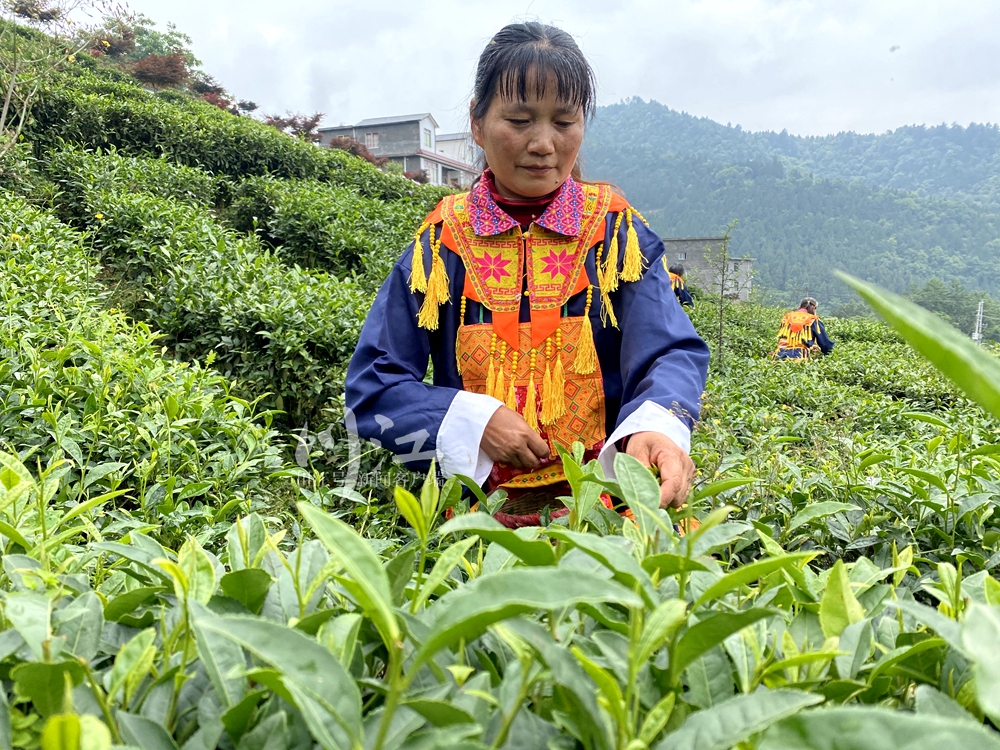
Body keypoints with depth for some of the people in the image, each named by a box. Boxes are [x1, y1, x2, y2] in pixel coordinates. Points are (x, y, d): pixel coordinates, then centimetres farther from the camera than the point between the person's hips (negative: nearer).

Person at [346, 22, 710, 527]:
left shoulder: (616, 230, 4)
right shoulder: (442, 240, 4)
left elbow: (670, 352, -6)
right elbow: (371, 386, 3)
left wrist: (657, 426, -29)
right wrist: (474, 422, -13)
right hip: (473, 510, 1)